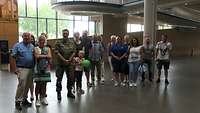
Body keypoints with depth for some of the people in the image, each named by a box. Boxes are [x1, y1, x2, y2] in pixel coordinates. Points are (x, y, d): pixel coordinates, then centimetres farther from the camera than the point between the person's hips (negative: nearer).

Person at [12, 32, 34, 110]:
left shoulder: (32, 46, 13)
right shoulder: (18, 45, 0)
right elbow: (13, 56, -2)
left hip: (31, 68, 5)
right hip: (22, 68, -5)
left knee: (28, 85, 10)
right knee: (21, 84, -10)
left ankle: (24, 99, 24)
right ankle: (18, 101, 1)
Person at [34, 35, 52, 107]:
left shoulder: (48, 48, 12)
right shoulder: (36, 48, 4)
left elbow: (50, 57, -3)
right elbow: (37, 56, -13)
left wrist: (41, 56, -9)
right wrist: (45, 56, -6)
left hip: (46, 68, 3)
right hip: (38, 68, -3)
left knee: (44, 83, 8)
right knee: (38, 84, -2)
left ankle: (43, 98, 20)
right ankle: (37, 99, 7)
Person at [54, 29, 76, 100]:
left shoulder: (72, 42, 7)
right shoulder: (58, 42, -2)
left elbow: (74, 52, 5)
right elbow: (57, 52, -9)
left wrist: (69, 60, -8)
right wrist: (64, 60, -14)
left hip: (70, 63, 3)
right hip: (60, 63, -3)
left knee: (71, 78, 7)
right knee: (59, 78, 2)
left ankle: (69, 92, 23)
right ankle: (59, 93, 14)